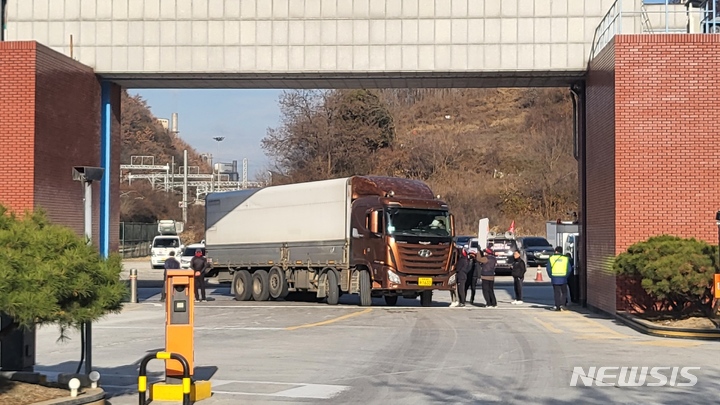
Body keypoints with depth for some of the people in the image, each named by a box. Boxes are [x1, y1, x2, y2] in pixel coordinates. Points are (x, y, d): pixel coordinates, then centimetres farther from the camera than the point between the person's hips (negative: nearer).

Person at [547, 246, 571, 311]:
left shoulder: (551, 258, 2)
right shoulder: (565, 258, 2)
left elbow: (548, 269, -1)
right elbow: (569, 269, -1)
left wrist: (551, 276, 8)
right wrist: (566, 276, 9)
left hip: (554, 278, 0)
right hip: (563, 278, 0)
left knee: (557, 293, 6)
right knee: (564, 292, 11)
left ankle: (557, 306, 4)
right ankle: (563, 304, -2)